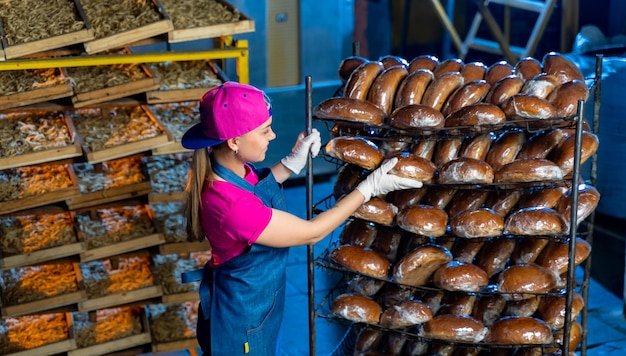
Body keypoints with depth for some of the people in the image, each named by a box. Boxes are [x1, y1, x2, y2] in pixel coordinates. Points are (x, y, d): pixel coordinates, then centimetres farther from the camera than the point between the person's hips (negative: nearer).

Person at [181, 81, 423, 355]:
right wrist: (370, 187, -22)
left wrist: (293, 163, 1)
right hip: (243, 315, -8)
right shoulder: (231, 205, -39)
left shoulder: (226, 168, -13)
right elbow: (312, 233, -27)